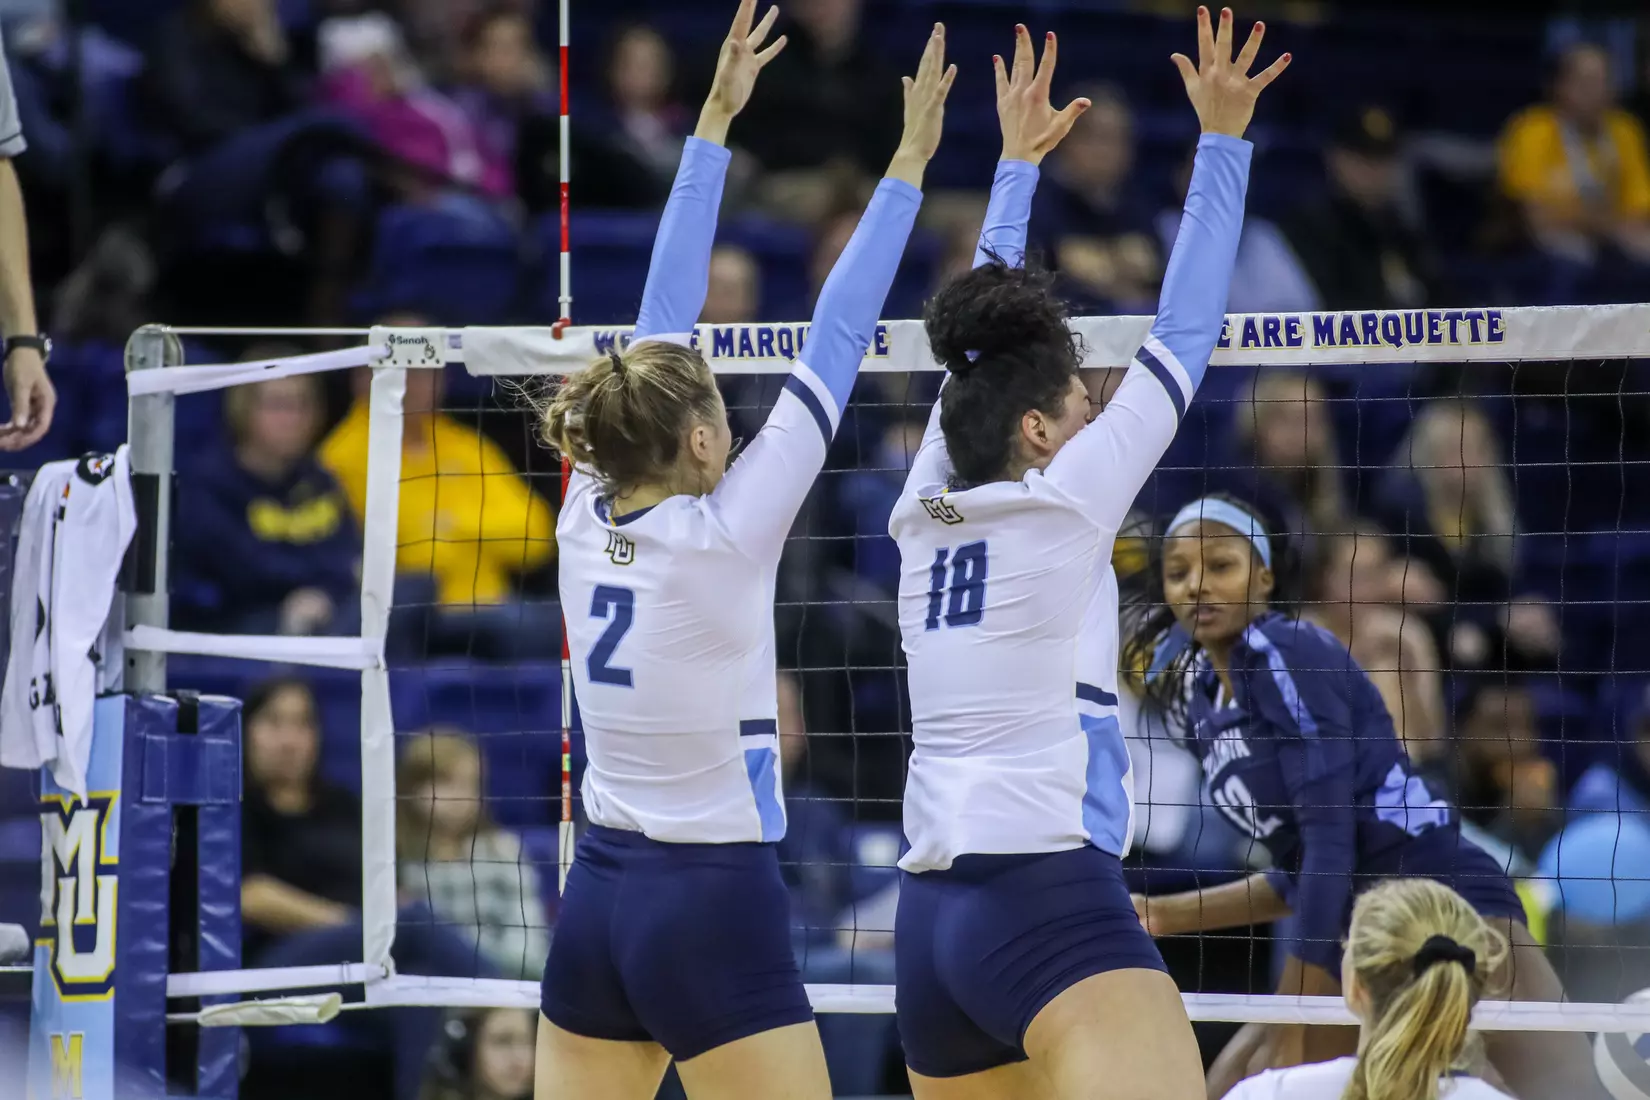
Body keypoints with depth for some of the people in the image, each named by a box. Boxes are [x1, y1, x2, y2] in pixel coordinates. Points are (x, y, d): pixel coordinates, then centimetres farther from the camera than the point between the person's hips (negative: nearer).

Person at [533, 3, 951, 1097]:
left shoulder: (589, 522, 1)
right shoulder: (722, 538, -14)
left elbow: (661, 320, 7)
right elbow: (833, 351, -12)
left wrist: (714, 125, 13)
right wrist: (908, 168, -6)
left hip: (597, 900, 7)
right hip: (715, 911, -7)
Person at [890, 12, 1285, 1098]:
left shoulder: (929, 515, 13)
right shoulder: (1060, 506, -2)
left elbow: (981, 358, 27)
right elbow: (1182, 339, 2)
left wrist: (1017, 163, 36)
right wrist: (1224, 139, 7)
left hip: (932, 921, 8)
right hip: (1052, 898, -8)